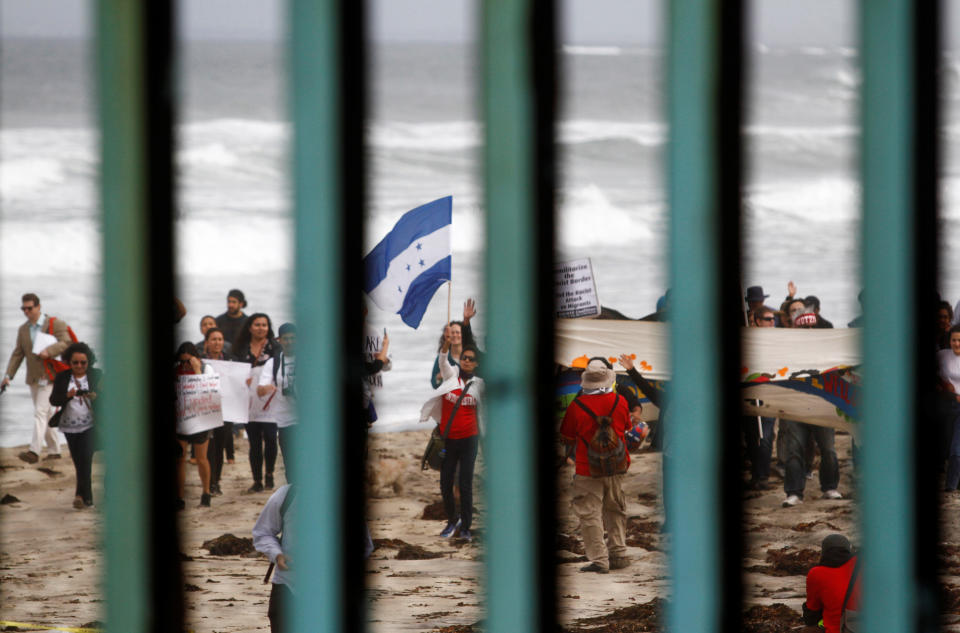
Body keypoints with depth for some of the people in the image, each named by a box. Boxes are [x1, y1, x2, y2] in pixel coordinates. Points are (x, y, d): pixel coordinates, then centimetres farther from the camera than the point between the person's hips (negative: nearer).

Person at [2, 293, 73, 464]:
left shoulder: (55, 324, -5)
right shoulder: (23, 329, 12)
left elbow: (66, 343, -14)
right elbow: (17, 354, 9)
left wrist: (49, 351, -28)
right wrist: (8, 375, -2)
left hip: (49, 377, -7)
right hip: (33, 378, 7)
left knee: (40, 412, -17)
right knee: (45, 414, 12)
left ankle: (34, 451, -26)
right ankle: (54, 450, 21)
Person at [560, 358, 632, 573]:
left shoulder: (577, 406, -12)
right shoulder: (620, 402, -2)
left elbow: (566, 438, 2)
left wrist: (571, 453, 23)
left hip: (588, 469, -4)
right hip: (617, 467, 4)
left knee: (590, 515, 0)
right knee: (616, 511, 18)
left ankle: (599, 560, -4)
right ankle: (618, 554, 21)